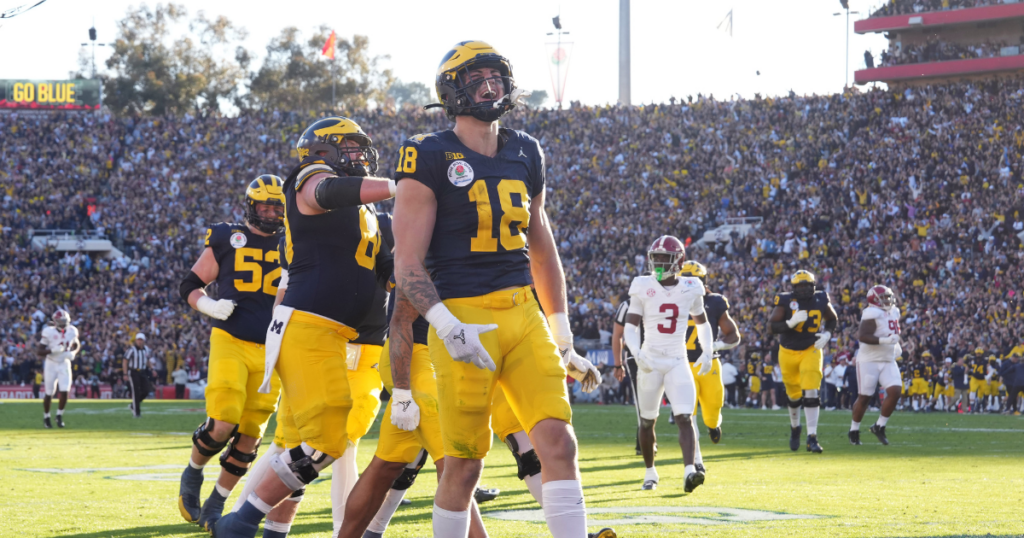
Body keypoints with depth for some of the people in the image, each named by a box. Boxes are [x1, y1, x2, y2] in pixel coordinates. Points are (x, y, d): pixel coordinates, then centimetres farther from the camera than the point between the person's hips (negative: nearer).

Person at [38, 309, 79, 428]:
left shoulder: (72, 331, -5)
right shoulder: (48, 332, -16)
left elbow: (77, 345, 15)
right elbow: (40, 351, -12)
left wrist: (73, 353, -6)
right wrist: (52, 350, -29)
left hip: (64, 365, 2)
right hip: (51, 365, -2)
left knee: (64, 392, -11)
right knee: (48, 393, 4)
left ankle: (59, 416, 9)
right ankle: (46, 417, 26)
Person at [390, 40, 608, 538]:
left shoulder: (524, 155, 14)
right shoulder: (430, 159, -5)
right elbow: (408, 264, -9)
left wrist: (562, 339, 20)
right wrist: (448, 328, -23)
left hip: (524, 315, 5)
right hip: (462, 319, -5)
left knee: (558, 442, -8)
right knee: (464, 465, 0)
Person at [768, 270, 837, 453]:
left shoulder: (820, 300, -5)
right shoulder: (785, 301, -13)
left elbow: (832, 319, 13)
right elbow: (772, 327, -17)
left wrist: (827, 334, -6)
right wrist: (791, 322, -33)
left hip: (811, 351, 0)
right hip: (788, 352, 0)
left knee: (810, 393, -15)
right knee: (794, 395, 13)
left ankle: (812, 438, -15)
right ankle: (795, 427, 42)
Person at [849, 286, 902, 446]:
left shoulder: (893, 313, 10)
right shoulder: (872, 314, -17)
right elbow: (863, 336, -26)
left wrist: (896, 345, 13)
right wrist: (885, 340, -31)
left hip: (888, 361, 7)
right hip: (869, 361, -7)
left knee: (895, 392, -10)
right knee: (865, 397, -1)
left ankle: (879, 427, 5)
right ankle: (854, 431, 18)